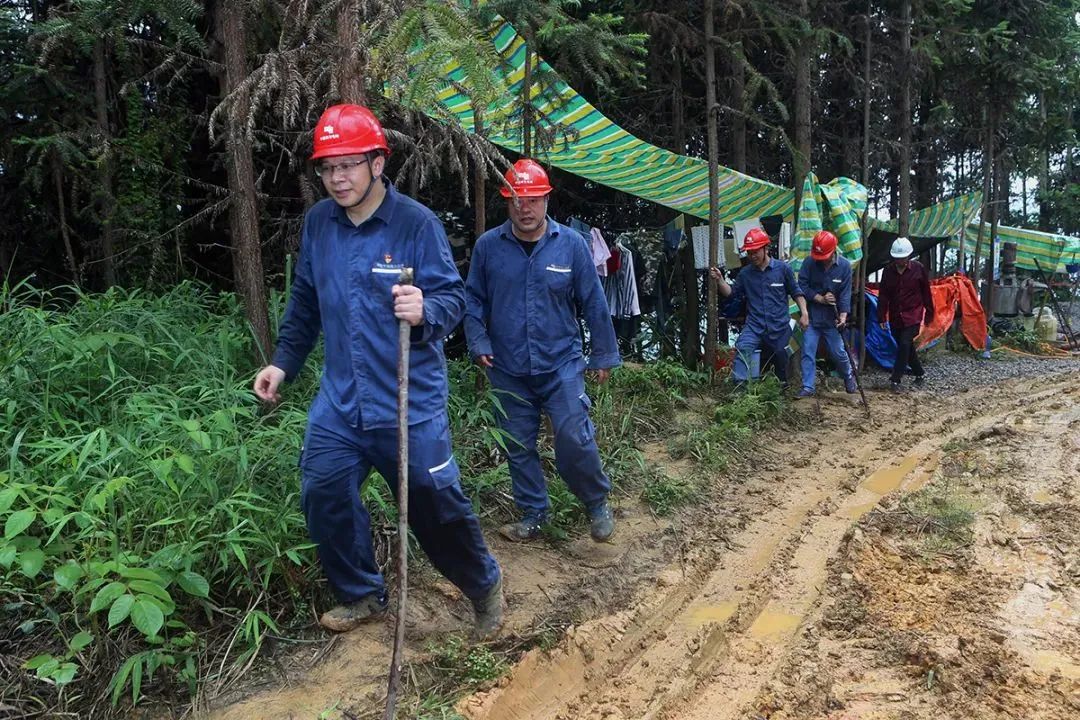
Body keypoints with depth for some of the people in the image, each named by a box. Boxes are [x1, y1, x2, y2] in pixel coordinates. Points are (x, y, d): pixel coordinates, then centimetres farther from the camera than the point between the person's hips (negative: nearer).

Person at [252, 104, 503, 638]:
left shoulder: (416, 223, -13)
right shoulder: (317, 222, 3)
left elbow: (454, 297, -14)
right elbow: (305, 301, 15)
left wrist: (426, 311, -35)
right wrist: (283, 361, 14)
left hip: (410, 401, -5)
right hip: (340, 399, 5)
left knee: (435, 505, 3)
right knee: (322, 495, 6)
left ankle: (484, 586, 31)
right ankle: (362, 595, 30)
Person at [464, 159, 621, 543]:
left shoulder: (571, 244, -3)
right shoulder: (487, 246, -2)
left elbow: (593, 303, 1)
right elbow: (473, 300, 7)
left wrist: (604, 354, 4)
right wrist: (478, 344, -4)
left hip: (561, 364, -2)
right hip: (508, 370, 2)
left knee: (574, 439, -9)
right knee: (518, 447, 11)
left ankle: (598, 503, 17)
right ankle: (533, 515, 29)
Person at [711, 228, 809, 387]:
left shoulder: (783, 268, -2)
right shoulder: (745, 273, 4)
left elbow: (796, 292, 5)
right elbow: (731, 293, 6)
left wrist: (804, 313, -2)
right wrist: (719, 279, -8)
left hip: (779, 326, -1)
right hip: (754, 325, 1)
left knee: (780, 361, 12)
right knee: (742, 348, -26)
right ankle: (739, 386, -29)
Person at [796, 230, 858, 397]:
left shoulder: (844, 266, -7)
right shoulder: (809, 263, -8)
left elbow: (845, 293, -10)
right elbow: (802, 286, -6)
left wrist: (843, 315, -21)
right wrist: (820, 299, -15)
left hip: (832, 318, 0)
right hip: (811, 316, 0)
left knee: (839, 352, 7)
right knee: (808, 352, -4)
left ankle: (849, 377, 33)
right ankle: (808, 387, 3)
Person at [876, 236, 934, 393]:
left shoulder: (918, 268, -7)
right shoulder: (888, 271, -1)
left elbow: (926, 292, 1)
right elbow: (883, 295, 2)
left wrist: (929, 313, 4)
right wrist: (881, 317, -1)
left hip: (913, 315, -3)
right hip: (895, 316, 4)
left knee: (905, 344, -14)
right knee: (906, 346, 10)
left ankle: (895, 380, -11)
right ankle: (919, 373, 29)